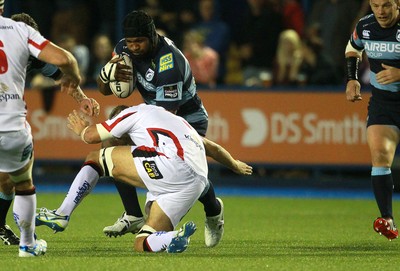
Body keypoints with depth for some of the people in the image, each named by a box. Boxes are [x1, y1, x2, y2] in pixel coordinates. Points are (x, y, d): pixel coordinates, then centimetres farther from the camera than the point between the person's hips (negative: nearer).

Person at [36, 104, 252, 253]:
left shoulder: (135, 113, 18)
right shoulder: (178, 122, 39)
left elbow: (91, 136, 20)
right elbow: (211, 147, 47)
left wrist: (81, 129, 44)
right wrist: (235, 165, 65)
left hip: (168, 166, -7)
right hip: (195, 185, 7)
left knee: (96, 158, 11)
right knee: (142, 244, 9)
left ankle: (62, 215, -5)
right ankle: (171, 239, -26)